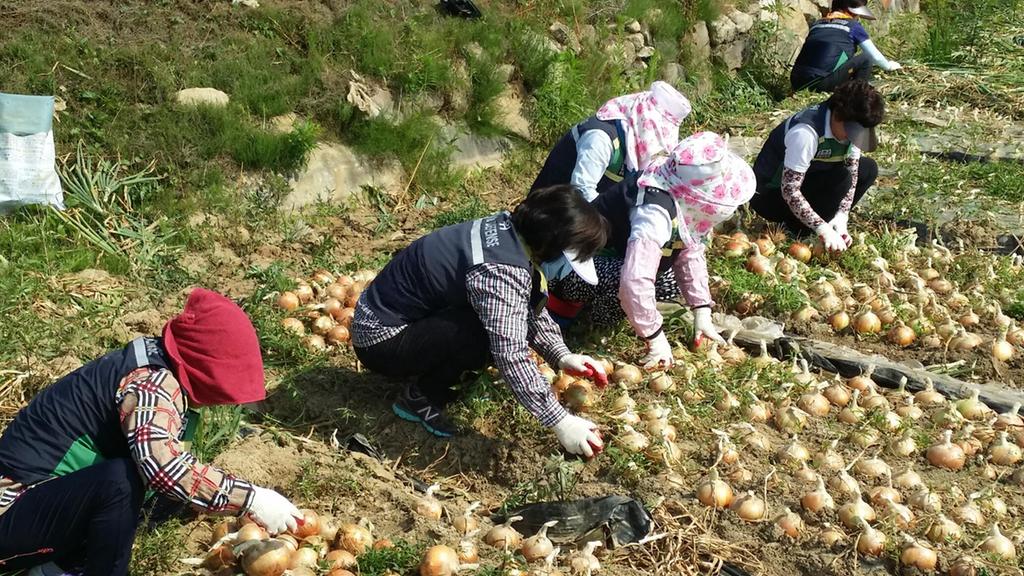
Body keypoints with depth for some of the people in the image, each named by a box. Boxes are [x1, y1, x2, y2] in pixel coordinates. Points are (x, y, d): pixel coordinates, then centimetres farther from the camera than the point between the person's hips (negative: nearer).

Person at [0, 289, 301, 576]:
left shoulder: (152, 362, 5)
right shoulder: (151, 383, -23)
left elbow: (162, 457, 19)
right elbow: (163, 466, -42)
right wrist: (250, 499, -35)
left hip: (43, 494, 10)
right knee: (121, 479, -30)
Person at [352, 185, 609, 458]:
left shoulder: (510, 229, -3)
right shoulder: (500, 272, -31)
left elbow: (532, 308, 9)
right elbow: (512, 358, -33)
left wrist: (562, 356, -2)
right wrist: (561, 422, -27)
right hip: (381, 340, -9)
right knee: (489, 332, -27)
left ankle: (434, 375, 11)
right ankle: (420, 397, -6)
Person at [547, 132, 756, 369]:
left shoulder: (682, 201, -9)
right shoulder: (655, 213, -36)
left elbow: (691, 255, 1)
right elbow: (635, 281, -43)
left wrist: (703, 313, -4)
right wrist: (655, 338, -33)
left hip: (611, 256, 9)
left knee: (671, 282, 2)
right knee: (621, 280, -35)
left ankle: (593, 301, 11)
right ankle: (570, 301, -7)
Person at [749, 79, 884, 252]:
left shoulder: (852, 128, -10)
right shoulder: (805, 132, -34)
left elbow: (852, 173, -6)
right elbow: (789, 191, -35)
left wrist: (841, 219, -21)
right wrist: (823, 229, -38)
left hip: (808, 182, 8)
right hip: (770, 194, -8)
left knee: (868, 169, -2)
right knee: (840, 178, -26)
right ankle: (798, 229, -12)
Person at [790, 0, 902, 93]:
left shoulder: (816, 24, 23)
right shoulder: (853, 26, 8)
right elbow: (875, 57, 17)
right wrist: (889, 66, 40)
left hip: (797, 84, 6)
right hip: (822, 83, -6)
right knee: (865, 60, 8)